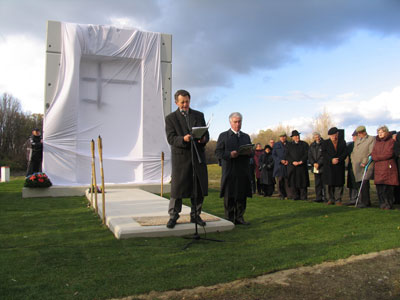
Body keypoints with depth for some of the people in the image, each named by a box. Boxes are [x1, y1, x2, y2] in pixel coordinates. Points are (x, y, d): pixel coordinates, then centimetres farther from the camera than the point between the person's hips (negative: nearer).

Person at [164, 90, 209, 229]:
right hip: (180, 156, -3)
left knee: (199, 188, 6)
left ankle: (195, 215, 19)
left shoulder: (199, 115, 12)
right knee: (177, 187, -2)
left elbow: (206, 134, 11)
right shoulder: (171, 118, 3)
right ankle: (173, 217, 10)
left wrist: (203, 139, -13)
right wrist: (183, 139, -27)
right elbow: (171, 139, -7)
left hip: (198, 155, 3)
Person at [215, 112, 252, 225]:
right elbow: (218, 152, -2)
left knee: (242, 196, 6)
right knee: (229, 197, 0)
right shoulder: (223, 136, 6)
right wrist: (230, 154, -19)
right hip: (229, 172, -4)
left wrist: (249, 153, -7)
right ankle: (229, 219, 8)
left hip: (243, 172, 4)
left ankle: (239, 218, 15)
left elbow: (250, 152, 18)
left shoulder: (246, 136, 18)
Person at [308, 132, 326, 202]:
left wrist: (318, 163, -13)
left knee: (324, 183, -5)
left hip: (323, 167, -5)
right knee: (317, 183, 7)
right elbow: (310, 155, 10)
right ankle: (318, 197, 12)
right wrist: (314, 163, -5)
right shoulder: (312, 145, 15)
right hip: (315, 167, 5)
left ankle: (325, 197, 0)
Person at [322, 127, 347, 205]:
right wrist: (331, 160, -15)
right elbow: (324, 153, -2)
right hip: (329, 166, 0)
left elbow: (345, 153, 0)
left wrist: (338, 159, -15)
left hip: (339, 166, 0)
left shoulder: (342, 142, 9)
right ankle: (331, 199, 11)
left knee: (339, 183, -1)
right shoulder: (325, 143, 7)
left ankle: (338, 200, 5)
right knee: (330, 183, 1)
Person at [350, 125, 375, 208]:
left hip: (366, 165, -7)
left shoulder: (371, 139, 1)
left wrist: (364, 162, -15)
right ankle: (367, 201, 17)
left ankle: (364, 202, -12)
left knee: (364, 183, -16)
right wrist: (353, 161, 10)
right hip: (357, 166, 7)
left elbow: (371, 152, -9)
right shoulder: (357, 140, 22)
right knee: (359, 183, 7)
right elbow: (353, 152, 25)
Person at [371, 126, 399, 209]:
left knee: (388, 187, -5)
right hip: (378, 168, 4)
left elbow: (389, 154, -7)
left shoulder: (391, 141, 2)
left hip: (388, 167, -4)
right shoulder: (377, 142, 19)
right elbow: (373, 154, 11)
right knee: (379, 187, -1)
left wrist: (377, 157, -1)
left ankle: (389, 204, 4)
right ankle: (382, 204, 7)